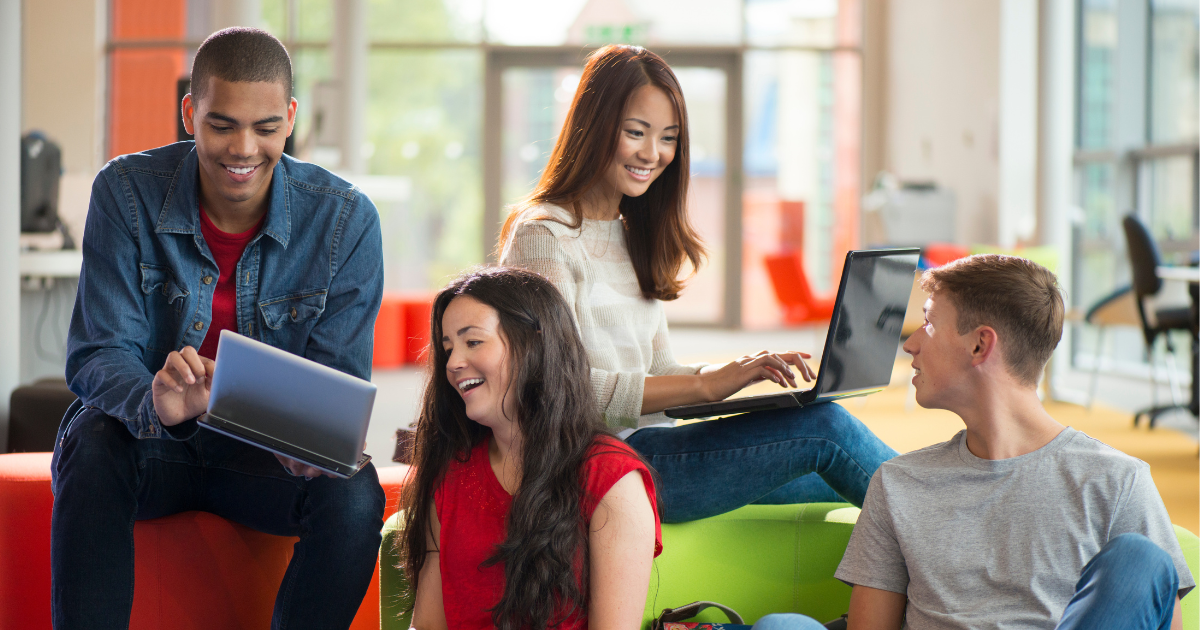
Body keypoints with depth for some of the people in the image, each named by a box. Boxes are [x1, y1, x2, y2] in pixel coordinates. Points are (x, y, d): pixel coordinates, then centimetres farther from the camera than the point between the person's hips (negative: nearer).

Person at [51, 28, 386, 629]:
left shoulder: (345, 218, -10)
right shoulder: (126, 192, -11)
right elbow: (96, 355, -16)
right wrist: (156, 403, -41)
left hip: (267, 461, 1)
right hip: (153, 447, -1)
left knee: (353, 491, -30)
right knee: (93, 444, -34)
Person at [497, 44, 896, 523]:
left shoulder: (634, 236, 19)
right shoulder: (542, 235, -9)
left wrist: (742, 373, -4)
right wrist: (704, 384, -22)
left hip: (648, 443, 8)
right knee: (821, 427, -16)